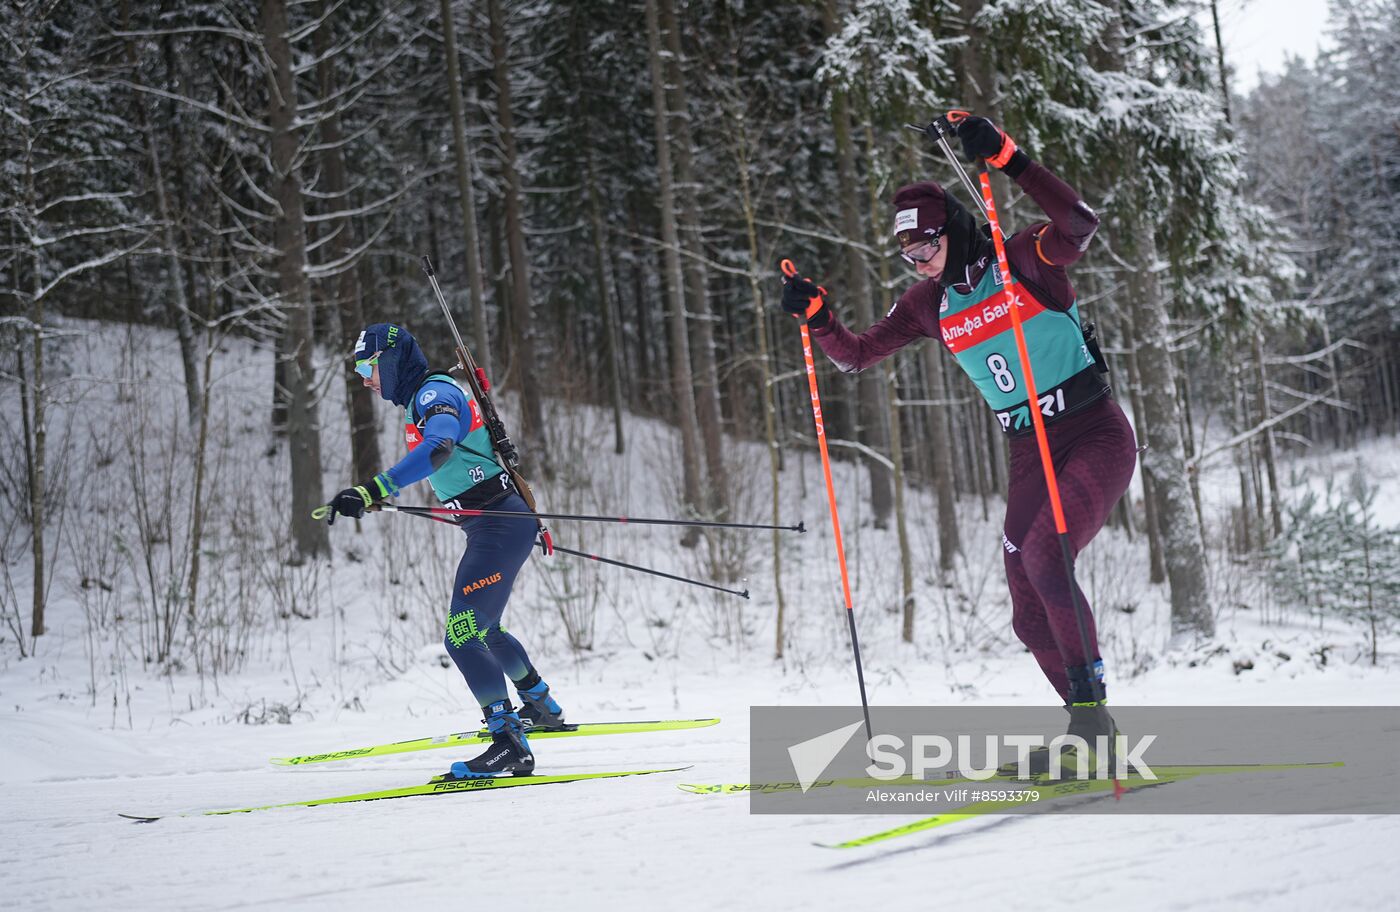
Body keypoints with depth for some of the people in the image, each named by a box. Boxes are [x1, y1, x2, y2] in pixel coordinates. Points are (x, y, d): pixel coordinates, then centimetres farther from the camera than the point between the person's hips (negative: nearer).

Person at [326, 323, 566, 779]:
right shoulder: (427, 396, 15)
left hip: (499, 526, -11)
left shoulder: (435, 393, -17)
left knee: (463, 636, -17)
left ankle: (510, 745, -20)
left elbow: (436, 449, -38)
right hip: (497, 525, 11)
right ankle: (543, 708, 44)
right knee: (483, 629, 26)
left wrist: (373, 490, -47)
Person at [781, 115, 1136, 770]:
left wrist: (1006, 160, -38)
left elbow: (1080, 222, -31)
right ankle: (1090, 726, 15)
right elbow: (856, 354, 10)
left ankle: (1090, 706, -18)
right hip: (1029, 456, 7)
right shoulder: (929, 302, 6)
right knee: (1030, 618, 0)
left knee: (1043, 557, -28)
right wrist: (815, 317, -9)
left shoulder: (1023, 260, -11)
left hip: (1098, 436, -7)